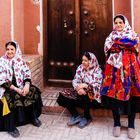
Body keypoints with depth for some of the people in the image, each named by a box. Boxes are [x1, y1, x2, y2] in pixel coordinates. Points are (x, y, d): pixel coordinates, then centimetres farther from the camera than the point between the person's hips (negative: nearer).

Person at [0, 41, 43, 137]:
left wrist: (27, 85, -18)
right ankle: (10, 127, -22)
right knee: (11, 98, -33)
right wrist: (16, 89, -22)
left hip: (21, 86, 5)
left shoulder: (20, 61, 5)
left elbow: (27, 75, 4)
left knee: (34, 91, -15)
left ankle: (33, 117, 4)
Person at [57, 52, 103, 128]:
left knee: (84, 95, -39)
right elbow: (75, 81, 0)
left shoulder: (98, 71, -8)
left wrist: (85, 85, -29)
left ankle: (87, 117, -12)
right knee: (62, 96, -12)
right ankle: (76, 116, -6)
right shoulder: (80, 68, 5)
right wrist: (78, 88, -22)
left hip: (92, 96, -5)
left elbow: (98, 86, -17)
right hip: (80, 93, 5)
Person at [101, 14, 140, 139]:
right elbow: (108, 48, -1)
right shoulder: (111, 35, 18)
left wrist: (117, 42, -3)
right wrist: (125, 44, -6)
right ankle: (117, 123, 7)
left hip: (129, 66, -1)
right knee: (114, 92, -5)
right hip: (115, 66, 1)